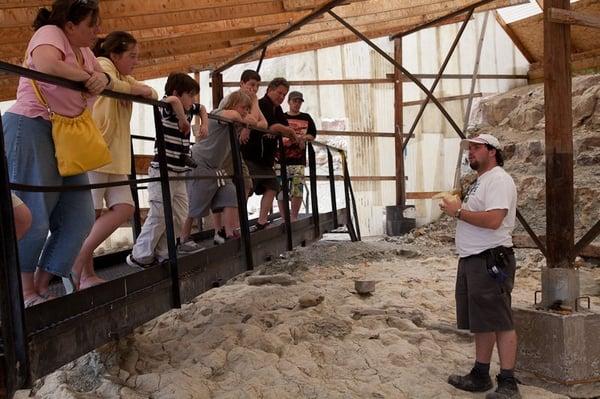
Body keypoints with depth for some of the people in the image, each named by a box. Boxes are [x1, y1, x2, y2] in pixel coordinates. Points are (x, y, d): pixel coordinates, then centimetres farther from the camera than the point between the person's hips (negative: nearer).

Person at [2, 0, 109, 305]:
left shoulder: (84, 50, 19)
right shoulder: (50, 33, -7)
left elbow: (106, 79, 15)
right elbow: (47, 64, -28)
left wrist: (103, 79, -9)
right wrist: (87, 75, -12)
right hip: (30, 128, -8)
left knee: (78, 218, 2)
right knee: (33, 216, -6)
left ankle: (41, 286, 13)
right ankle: (25, 291, 10)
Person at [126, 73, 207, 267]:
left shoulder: (188, 109, 13)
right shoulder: (167, 108, -10)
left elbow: (202, 108, 34)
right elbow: (172, 100, -35)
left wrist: (204, 124, 17)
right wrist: (183, 120, -23)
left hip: (179, 172, 8)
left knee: (179, 218, 6)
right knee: (160, 216, -8)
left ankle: (161, 254, 14)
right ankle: (140, 256, 5)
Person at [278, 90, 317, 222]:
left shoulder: (306, 118, 14)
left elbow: (313, 135, 14)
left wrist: (303, 137, -5)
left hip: (299, 158, 1)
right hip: (282, 158, -1)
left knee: (298, 189, -8)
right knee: (281, 189, -2)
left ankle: (293, 217, 3)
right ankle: (284, 219, 8)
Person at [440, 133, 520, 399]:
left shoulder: (499, 180, -11)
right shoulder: (480, 181, 21)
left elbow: (493, 220, -24)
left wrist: (458, 211, -15)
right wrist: (456, 209, 11)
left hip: (490, 260, -10)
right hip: (471, 260, 10)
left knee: (500, 322, -5)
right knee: (480, 322, 15)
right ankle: (480, 376, 25)